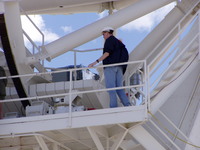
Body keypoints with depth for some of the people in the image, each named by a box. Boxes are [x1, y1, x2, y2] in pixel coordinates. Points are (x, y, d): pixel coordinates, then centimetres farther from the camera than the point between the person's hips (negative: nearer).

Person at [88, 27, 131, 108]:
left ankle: (113, 107, -17)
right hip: (119, 67, 8)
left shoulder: (109, 40, -1)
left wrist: (96, 62, -21)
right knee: (119, 88, 6)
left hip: (110, 66, -8)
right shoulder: (118, 41, 25)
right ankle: (127, 105, -6)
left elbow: (107, 53, -15)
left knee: (111, 88, -10)